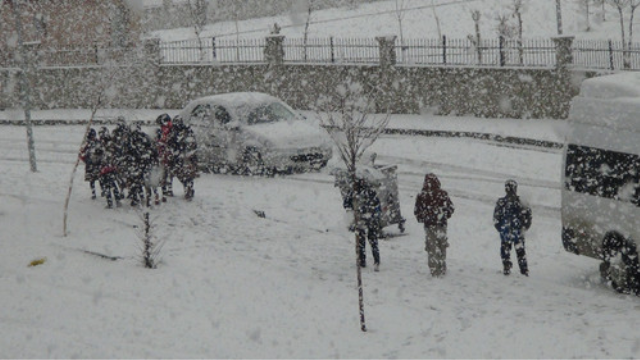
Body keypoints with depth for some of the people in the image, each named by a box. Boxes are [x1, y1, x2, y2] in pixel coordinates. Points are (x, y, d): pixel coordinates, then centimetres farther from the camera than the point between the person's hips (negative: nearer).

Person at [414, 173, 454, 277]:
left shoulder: (421, 196, -9)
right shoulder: (443, 194, -6)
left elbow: (416, 211, -2)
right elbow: (451, 208, 0)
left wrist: (422, 219, 16)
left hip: (429, 225, -1)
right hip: (442, 225, 1)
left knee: (432, 248, 5)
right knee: (442, 247, 15)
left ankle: (434, 270, 3)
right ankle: (442, 269, 21)